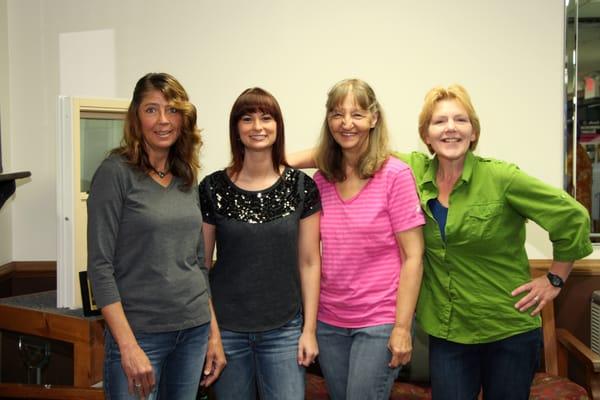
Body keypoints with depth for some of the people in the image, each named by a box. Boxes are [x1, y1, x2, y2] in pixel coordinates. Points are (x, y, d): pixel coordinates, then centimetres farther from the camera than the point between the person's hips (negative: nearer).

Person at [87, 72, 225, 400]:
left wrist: (214, 334, 10)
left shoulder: (187, 178, 7)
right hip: (139, 333, -5)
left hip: (194, 330, 5)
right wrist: (128, 346, -17)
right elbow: (100, 265, -12)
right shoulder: (115, 172, -9)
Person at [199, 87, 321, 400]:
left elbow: (309, 262, 0)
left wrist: (309, 329, -2)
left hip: (284, 330, 0)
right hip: (226, 329, 0)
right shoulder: (212, 188, -3)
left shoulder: (302, 187, -2)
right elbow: (200, 264, 2)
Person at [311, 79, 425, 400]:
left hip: (379, 323, -4)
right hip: (328, 322, 5)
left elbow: (412, 257, -10)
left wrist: (402, 328, -13)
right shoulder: (321, 180, 3)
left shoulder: (395, 175, -10)